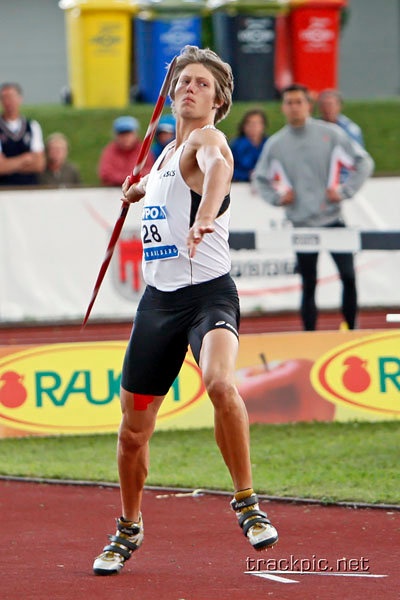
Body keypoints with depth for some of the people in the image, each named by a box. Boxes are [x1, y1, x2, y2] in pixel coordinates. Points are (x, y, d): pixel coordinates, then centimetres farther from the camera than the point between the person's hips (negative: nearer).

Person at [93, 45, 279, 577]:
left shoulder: (206, 139, -8)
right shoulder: (167, 152, 16)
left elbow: (219, 165, -36)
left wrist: (205, 218, -54)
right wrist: (143, 190, 24)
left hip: (209, 293, -7)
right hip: (159, 299, 7)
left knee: (220, 382, -36)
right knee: (133, 430, 11)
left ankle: (247, 502, -21)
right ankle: (129, 530, 33)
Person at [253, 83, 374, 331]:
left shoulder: (330, 134, -1)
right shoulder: (276, 144, 5)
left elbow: (364, 162, 3)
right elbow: (261, 178, 19)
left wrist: (345, 191, -6)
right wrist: (277, 197, 2)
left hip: (333, 220, -1)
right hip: (301, 224, 1)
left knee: (349, 276, -5)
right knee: (308, 285, 4)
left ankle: (352, 330, 10)